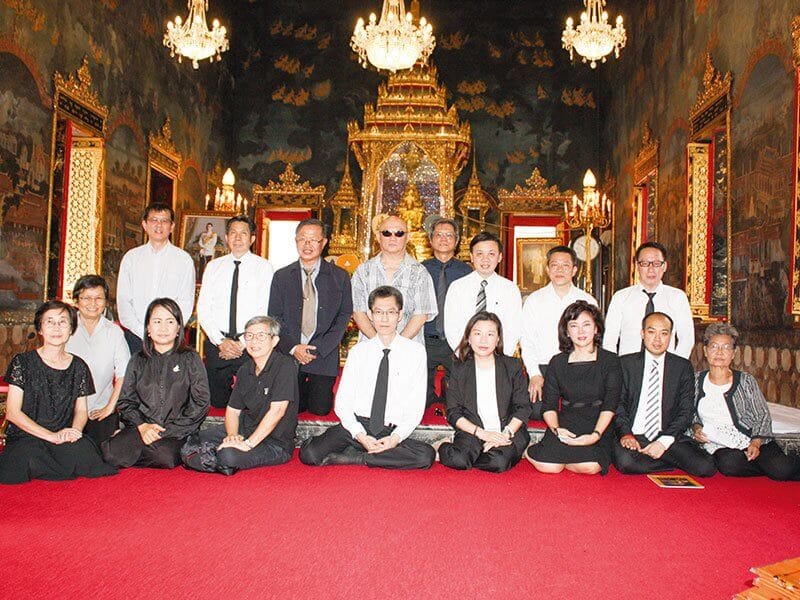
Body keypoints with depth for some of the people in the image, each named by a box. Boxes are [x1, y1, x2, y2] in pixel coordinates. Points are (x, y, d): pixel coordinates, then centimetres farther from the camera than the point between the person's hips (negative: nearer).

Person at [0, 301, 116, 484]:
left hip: (66, 439, 3)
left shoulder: (78, 367, 12)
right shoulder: (22, 363, 2)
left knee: (83, 452, -32)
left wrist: (74, 431, -10)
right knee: (31, 457, -37)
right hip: (26, 438, -2)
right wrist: (52, 436, -15)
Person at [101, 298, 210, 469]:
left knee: (165, 456, -34)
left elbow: (200, 403, -2)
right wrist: (142, 426, -10)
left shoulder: (190, 359, 5)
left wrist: (167, 430, -10)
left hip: (176, 431, -2)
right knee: (111, 454, -26)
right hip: (140, 428, 3)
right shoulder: (138, 361, 14)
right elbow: (125, 401, 9)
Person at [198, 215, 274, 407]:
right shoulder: (213, 267, 8)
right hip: (216, 343, 3)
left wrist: (242, 343, -14)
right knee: (217, 402, 10)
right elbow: (203, 309, 3)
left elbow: (265, 311, -8)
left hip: (250, 345, -3)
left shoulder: (263, 267, -1)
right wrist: (220, 341, -9)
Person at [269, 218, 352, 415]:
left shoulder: (340, 277, 1)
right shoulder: (281, 276, 5)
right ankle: (302, 388, 35)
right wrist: (293, 347, -11)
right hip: (289, 354, 1)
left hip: (324, 355, -1)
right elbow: (274, 317, 4)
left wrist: (318, 349, -11)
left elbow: (344, 316, -2)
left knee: (320, 409, 0)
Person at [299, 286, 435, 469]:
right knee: (309, 454, -25)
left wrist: (396, 437, -14)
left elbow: (416, 407, 2)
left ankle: (353, 457, -18)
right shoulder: (358, 351, 8)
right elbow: (342, 401, 4)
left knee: (426, 456, -30)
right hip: (356, 425, 0)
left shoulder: (416, 352, 4)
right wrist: (360, 435, -13)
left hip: (391, 433, 1)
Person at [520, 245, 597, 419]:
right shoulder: (534, 300, 6)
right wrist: (535, 374, -8)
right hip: (542, 368, 0)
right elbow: (526, 341, 3)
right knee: (538, 414, -13)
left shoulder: (588, 301, 7)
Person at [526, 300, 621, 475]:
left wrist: (595, 434, -19)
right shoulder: (557, 362, 8)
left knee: (589, 466, -30)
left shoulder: (610, 361, 4)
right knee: (547, 466, -25)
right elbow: (549, 405, 4)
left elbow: (610, 405, -4)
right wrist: (556, 429, -16)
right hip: (565, 425, 1)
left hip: (597, 426, 0)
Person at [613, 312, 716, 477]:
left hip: (670, 437, 0)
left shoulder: (683, 367, 8)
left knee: (706, 467, -24)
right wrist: (626, 434, -15)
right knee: (625, 462, -32)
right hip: (634, 436, 0)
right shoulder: (626, 363, 7)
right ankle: (673, 462, -6)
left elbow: (686, 411, 2)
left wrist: (664, 441, -12)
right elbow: (619, 403, 3)